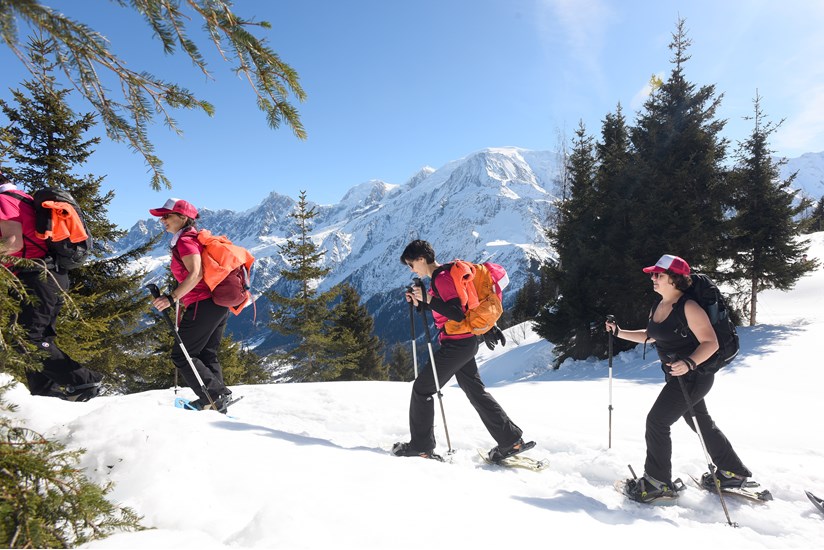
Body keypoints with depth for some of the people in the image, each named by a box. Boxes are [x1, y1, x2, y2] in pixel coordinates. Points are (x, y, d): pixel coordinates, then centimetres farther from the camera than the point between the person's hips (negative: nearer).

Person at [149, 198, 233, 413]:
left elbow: (196, 273, -23)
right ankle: (219, 400, 15)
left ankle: (214, 396, -7)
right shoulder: (196, 238, 21)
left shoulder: (185, 240, -9)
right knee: (206, 355, 16)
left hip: (203, 305, -10)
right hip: (219, 304, 10)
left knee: (182, 355, -3)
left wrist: (172, 297, -28)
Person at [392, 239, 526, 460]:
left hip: (457, 343, -10)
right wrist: (420, 303, 8)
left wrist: (429, 299, -26)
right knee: (475, 391, 15)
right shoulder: (441, 275, 15)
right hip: (466, 343, 10)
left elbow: (457, 314, -23)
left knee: (422, 388, -1)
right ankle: (511, 440, 19)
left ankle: (421, 446, 8)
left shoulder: (441, 278, -17)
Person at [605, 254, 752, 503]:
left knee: (657, 421, -9)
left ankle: (658, 483, 4)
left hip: (694, 376, -9)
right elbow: (649, 336, 19)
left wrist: (690, 363, -38)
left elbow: (711, 343, -24)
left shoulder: (688, 307, -22)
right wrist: (619, 332, 11)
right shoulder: (657, 308, 5)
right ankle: (733, 472, 41)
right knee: (701, 422, 22)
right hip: (677, 375, 10)